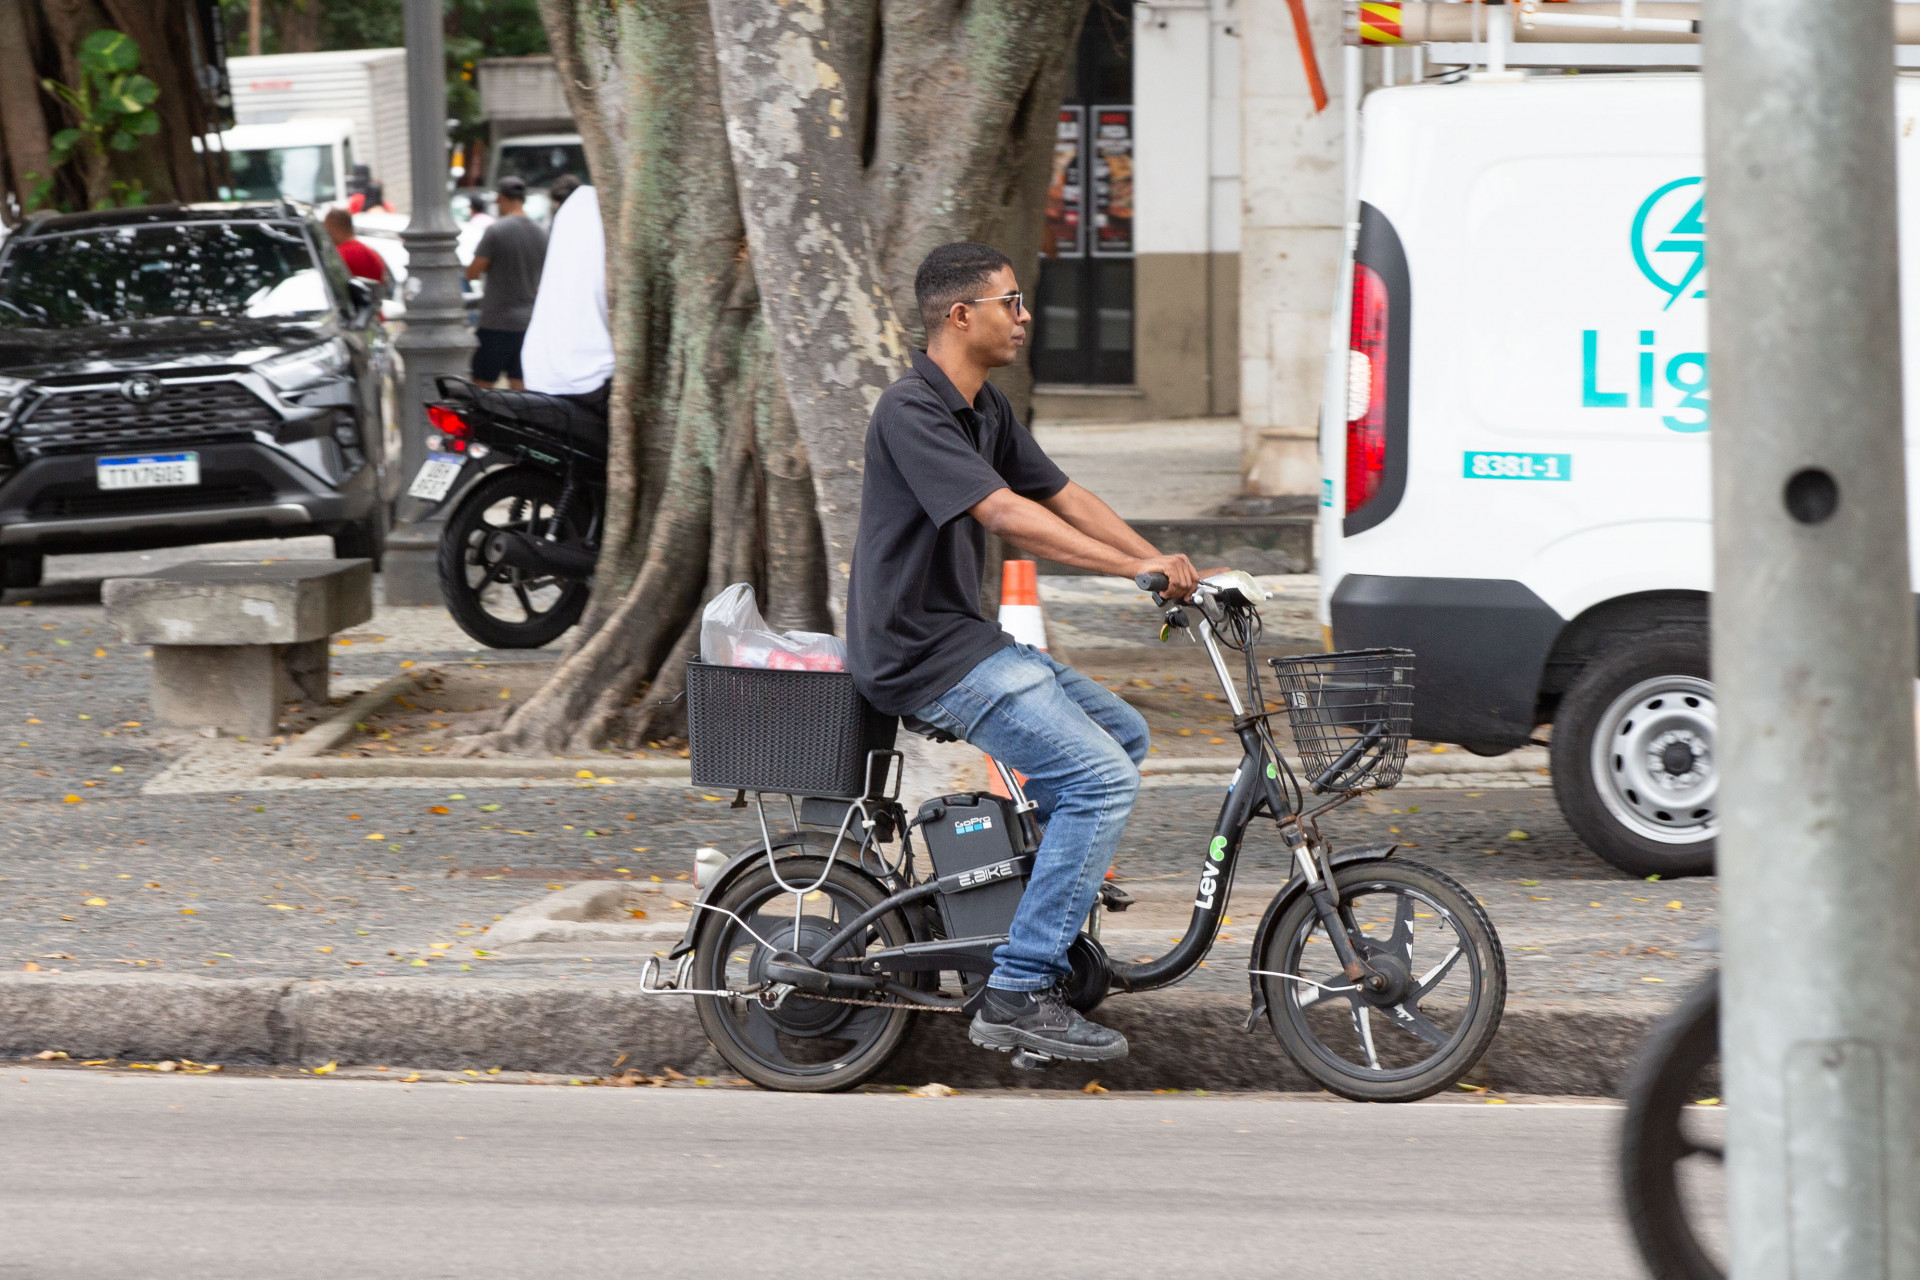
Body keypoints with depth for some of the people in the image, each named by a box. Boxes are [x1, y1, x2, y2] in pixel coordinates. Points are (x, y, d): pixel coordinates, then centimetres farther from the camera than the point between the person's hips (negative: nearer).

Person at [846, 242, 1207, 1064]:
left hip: (966, 641, 10)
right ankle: (1018, 994, -17)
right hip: (921, 656, -10)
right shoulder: (912, 411, -19)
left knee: (1121, 733, 16)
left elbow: (1062, 497, 15)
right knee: (1101, 776, -17)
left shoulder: (985, 408, 12)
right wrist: (1135, 567, -30)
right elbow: (1005, 513, -27)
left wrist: (1165, 566, 5)